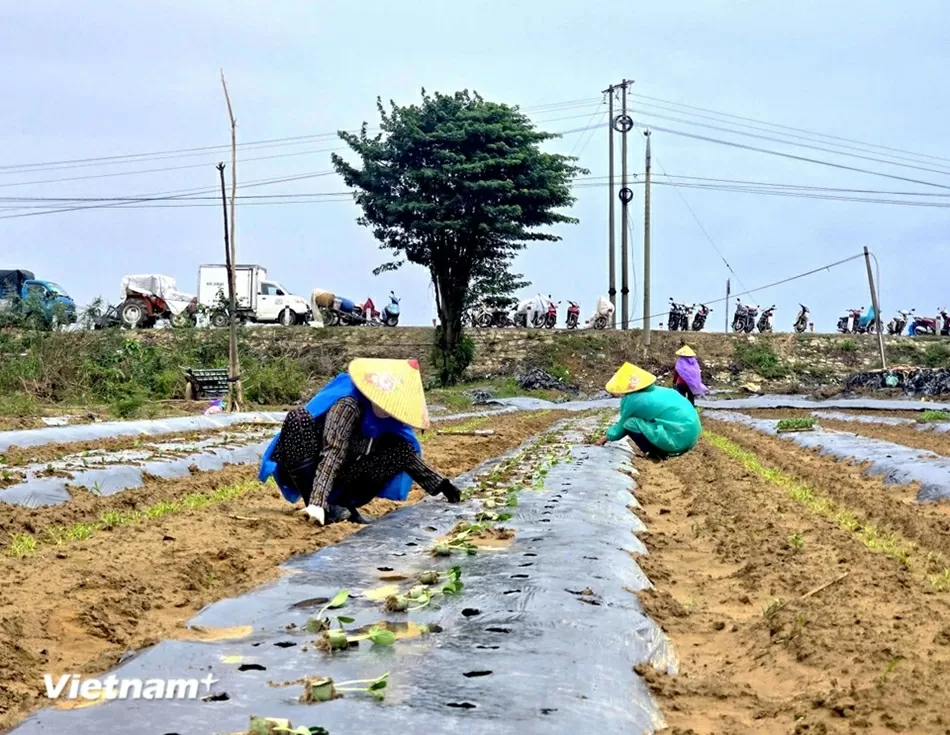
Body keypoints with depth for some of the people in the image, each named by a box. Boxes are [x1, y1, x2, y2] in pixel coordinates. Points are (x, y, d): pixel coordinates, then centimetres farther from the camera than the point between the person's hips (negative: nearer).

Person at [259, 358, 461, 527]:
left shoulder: (387, 419, -5)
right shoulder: (348, 405, -28)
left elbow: (409, 454, 7)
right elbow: (333, 455, -37)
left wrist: (441, 485, 3)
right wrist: (316, 503, -46)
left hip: (338, 477, 6)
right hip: (305, 471, -6)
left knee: (399, 450, -7)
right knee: (297, 419, -36)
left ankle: (343, 504, -9)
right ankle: (314, 504, -33)